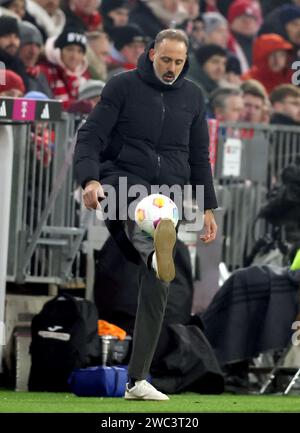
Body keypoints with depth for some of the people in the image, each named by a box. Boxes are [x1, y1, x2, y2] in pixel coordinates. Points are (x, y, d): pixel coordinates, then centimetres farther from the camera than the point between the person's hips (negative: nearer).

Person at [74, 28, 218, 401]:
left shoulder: (192, 97, 13)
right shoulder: (123, 87, 0)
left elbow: (199, 156, 21)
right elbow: (90, 136, -7)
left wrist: (207, 208, 17)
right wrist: (90, 179, -24)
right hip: (123, 180, -4)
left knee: (156, 285, -5)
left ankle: (137, 380, -3)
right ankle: (156, 252, -77)